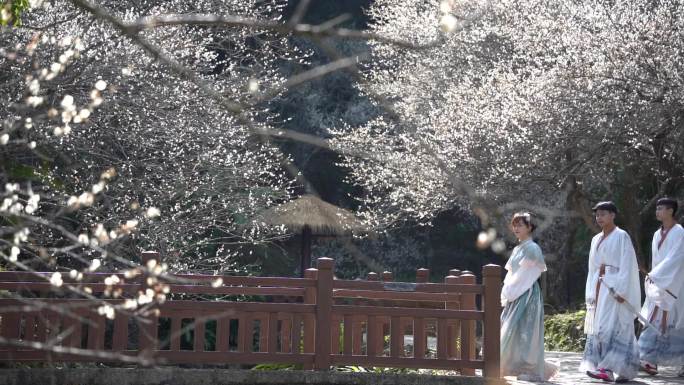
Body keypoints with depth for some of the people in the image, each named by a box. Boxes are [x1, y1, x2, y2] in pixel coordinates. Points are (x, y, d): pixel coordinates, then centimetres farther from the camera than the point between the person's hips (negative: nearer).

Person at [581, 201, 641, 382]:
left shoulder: (621, 236, -4)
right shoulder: (596, 240, 16)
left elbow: (627, 265, -11)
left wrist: (620, 290, -19)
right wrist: (591, 293, 12)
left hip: (616, 286, -7)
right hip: (599, 286, 7)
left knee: (611, 326, -14)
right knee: (598, 326, 0)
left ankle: (608, 368, -19)